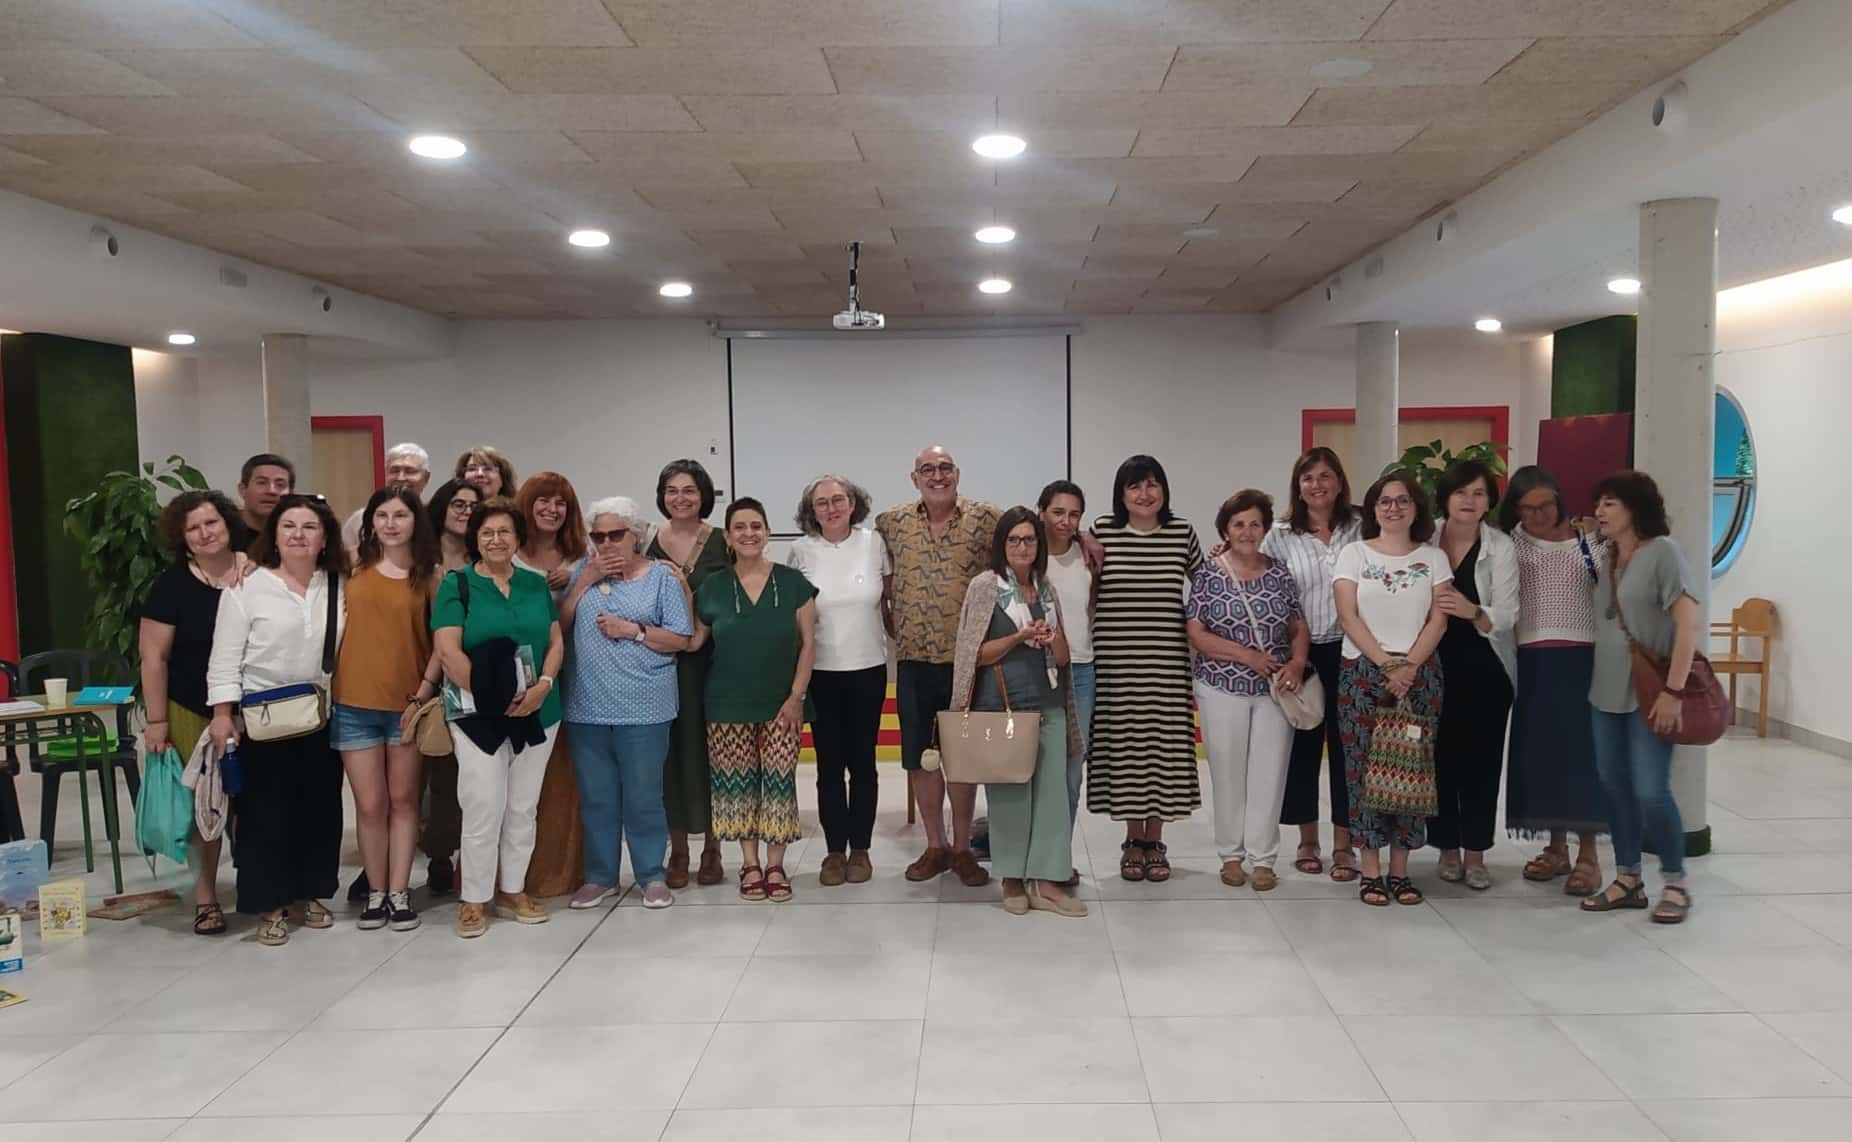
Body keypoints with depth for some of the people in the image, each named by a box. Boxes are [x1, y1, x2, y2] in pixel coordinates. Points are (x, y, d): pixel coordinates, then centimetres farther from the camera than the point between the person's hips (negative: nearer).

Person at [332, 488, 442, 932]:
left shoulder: (431, 575, -1)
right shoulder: (353, 569, 3)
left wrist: (423, 695, -8)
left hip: (408, 703, -1)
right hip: (354, 703, 1)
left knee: (403, 800, 9)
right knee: (370, 805, 4)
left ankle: (399, 893, 17)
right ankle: (376, 892, 18)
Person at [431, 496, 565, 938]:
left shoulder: (536, 584, 9)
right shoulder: (457, 584, -3)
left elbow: (556, 643, 8)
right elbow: (448, 652, -11)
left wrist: (543, 685, -10)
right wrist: (494, 696, -14)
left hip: (537, 713, 4)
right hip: (478, 714, -4)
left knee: (523, 808, 10)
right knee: (483, 809, -4)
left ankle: (513, 890, 23)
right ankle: (474, 899, 10)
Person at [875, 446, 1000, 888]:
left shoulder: (984, 518, -2)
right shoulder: (891, 522, 4)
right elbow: (882, 581, 15)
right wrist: (890, 624, 9)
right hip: (913, 658, 2)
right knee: (918, 755, 7)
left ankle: (963, 848, 19)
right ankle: (935, 845, 22)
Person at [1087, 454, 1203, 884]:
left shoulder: (1182, 531, 5)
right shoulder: (1102, 531, 1)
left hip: (1167, 659, 1)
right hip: (1116, 659, -1)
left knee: (1164, 745, 4)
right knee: (1123, 746, 4)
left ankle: (1155, 842, 19)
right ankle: (1133, 841, 21)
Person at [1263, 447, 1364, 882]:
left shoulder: (1360, 528, 3)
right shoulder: (1281, 536, 3)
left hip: (1348, 650, 0)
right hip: (1300, 653, 0)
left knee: (1345, 744, 4)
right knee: (1303, 744, 8)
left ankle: (1344, 845, 15)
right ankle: (1307, 840, 22)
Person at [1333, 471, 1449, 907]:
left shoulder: (1433, 558, 9)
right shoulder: (1353, 554, 5)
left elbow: (1438, 620, 2)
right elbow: (1348, 617, -3)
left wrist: (1408, 665, -12)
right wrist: (1385, 664, -12)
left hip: (1419, 673, 1)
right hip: (1362, 671, -1)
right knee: (1364, 766, -3)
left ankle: (1400, 869, 9)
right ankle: (1370, 870, 4)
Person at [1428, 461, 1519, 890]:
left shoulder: (1502, 547, -6)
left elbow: (1507, 616, -13)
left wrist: (1473, 612, -31)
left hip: (1486, 669, -1)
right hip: (1435, 666, 1)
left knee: (1481, 760, 3)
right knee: (1440, 757, 4)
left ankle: (1476, 854, 14)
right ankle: (1447, 849, 18)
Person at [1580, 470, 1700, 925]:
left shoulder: (1662, 551, -9)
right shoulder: (1605, 562, 12)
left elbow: (1688, 622, -15)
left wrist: (1673, 690, -20)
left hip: (1649, 694, -7)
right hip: (1606, 692, 7)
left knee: (1650, 790, -8)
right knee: (1614, 787, 9)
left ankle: (1675, 884, 10)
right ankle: (1628, 879, 20)